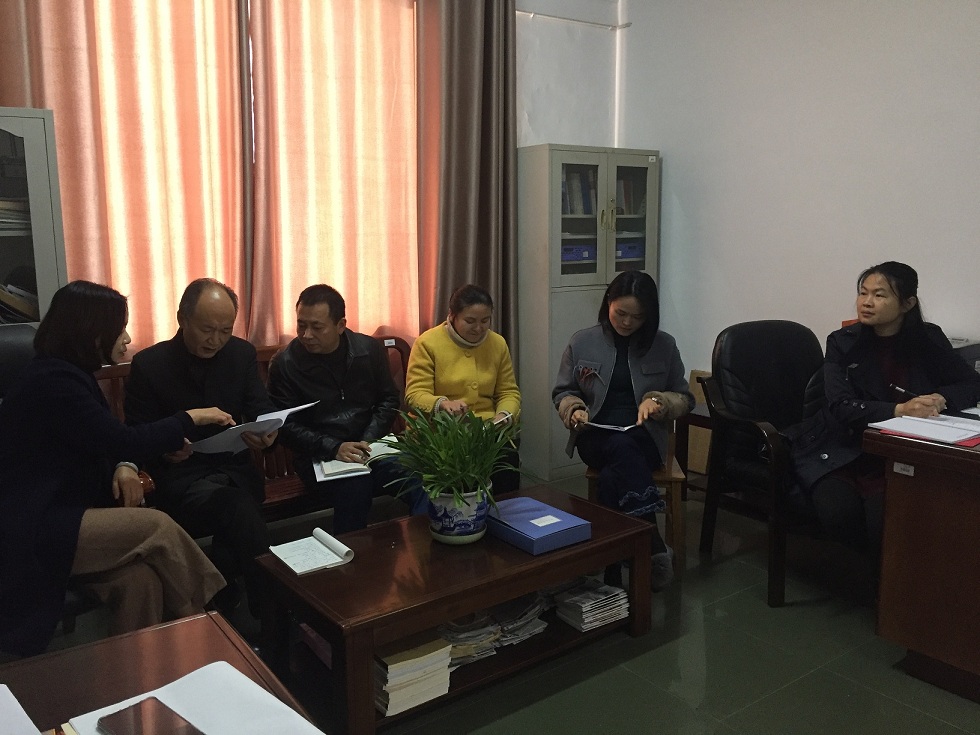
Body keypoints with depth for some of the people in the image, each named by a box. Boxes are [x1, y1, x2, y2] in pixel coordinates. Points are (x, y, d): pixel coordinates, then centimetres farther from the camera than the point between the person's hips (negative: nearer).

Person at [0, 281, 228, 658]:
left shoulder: (69, 374, 12)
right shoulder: (52, 381, -18)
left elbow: (107, 442, 16)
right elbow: (123, 439, -20)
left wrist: (124, 467, -8)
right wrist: (192, 417, -7)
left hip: (52, 517, 8)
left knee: (140, 579, -19)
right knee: (158, 526, -20)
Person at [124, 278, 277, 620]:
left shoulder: (242, 353, 6)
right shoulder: (149, 364, -2)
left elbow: (262, 409, 7)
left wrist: (266, 431, -18)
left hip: (235, 470, 3)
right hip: (181, 476, -2)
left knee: (234, 519, -33)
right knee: (239, 511, -32)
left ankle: (223, 603, -12)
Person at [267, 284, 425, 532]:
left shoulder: (370, 349, 6)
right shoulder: (284, 364, -2)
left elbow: (389, 399, 13)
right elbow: (286, 426, -2)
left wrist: (367, 441, -3)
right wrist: (334, 447, -15)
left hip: (371, 448, 3)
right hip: (320, 456, -3)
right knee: (356, 483, -36)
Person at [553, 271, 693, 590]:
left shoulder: (664, 345, 5)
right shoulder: (582, 342, 5)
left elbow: (685, 399, 11)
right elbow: (562, 393, 14)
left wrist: (658, 401, -10)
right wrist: (575, 409, -9)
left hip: (644, 436, 0)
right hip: (596, 435, 0)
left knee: (611, 477, -34)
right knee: (622, 450, -37)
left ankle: (614, 573, -27)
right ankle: (654, 548, -34)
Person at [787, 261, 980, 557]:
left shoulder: (928, 341, 2)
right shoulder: (842, 343, -3)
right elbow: (842, 408, -14)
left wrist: (941, 399, -16)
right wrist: (899, 409, -30)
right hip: (838, 452, -1)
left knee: (884, 520, -26)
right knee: (840, 513, -27)